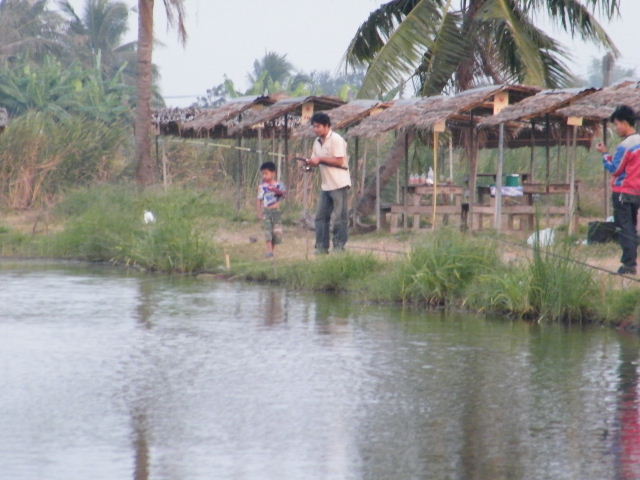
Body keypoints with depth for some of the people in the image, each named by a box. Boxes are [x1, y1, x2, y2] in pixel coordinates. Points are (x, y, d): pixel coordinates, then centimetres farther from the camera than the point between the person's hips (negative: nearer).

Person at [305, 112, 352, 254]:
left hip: (339, 184, -8)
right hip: (326, 185, 8)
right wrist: (310, 162, -7)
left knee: (339, 217, -4)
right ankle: (322, 247, 10)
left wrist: (320, 160, -18)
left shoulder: (336, 140, -12)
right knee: (321, 217, 6)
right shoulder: (317, 142, 13)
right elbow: (316, 160, 16)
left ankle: (339, 246, 1)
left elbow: (339, 161, -18)